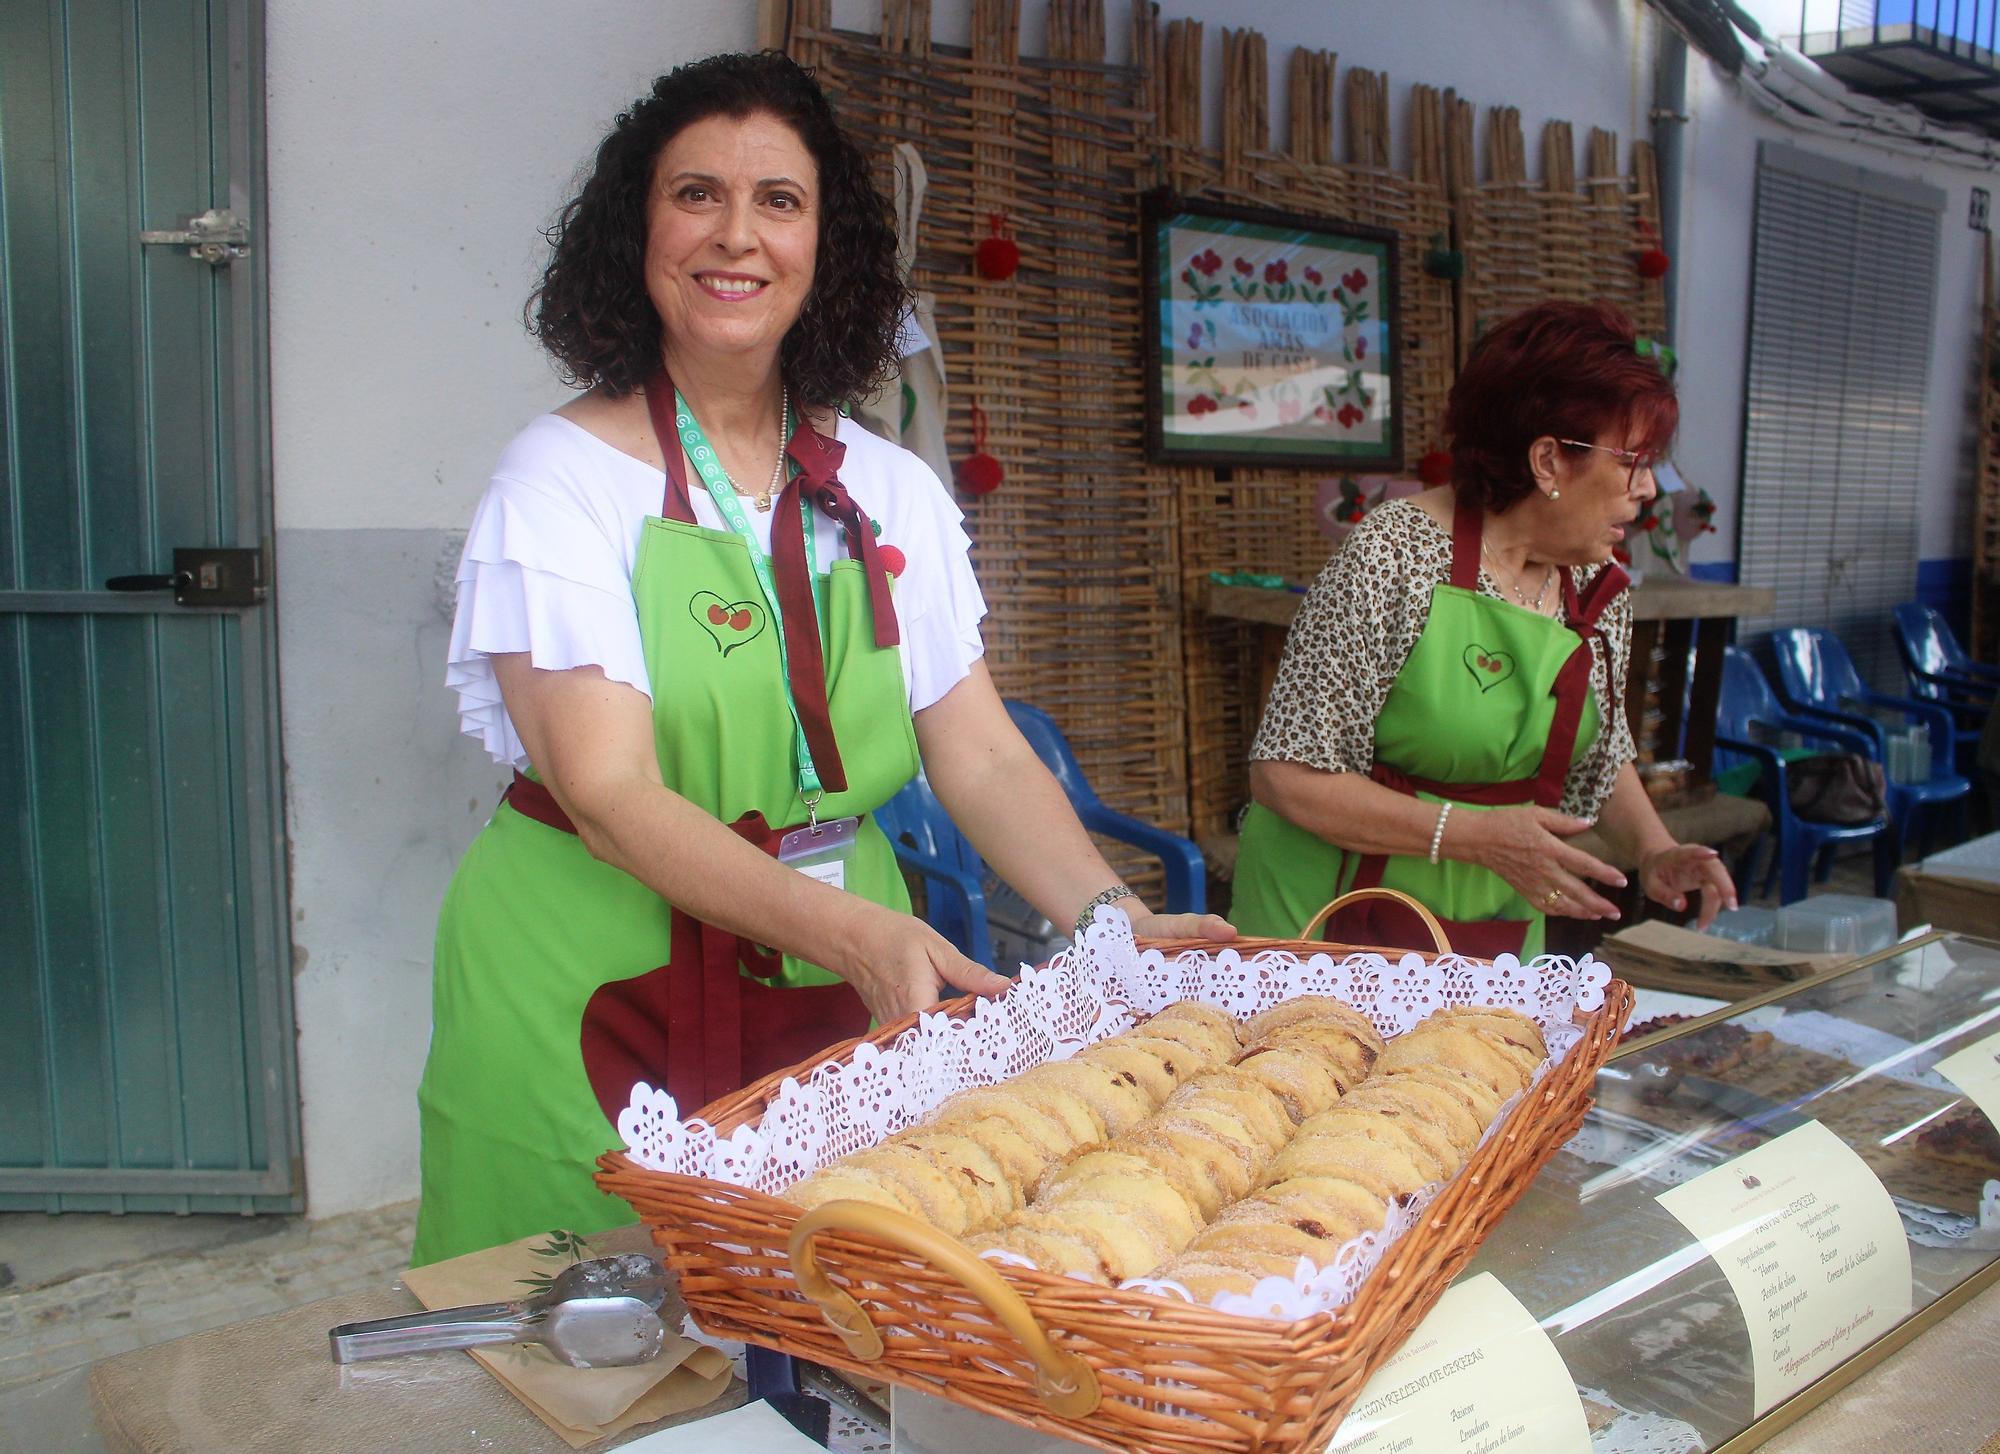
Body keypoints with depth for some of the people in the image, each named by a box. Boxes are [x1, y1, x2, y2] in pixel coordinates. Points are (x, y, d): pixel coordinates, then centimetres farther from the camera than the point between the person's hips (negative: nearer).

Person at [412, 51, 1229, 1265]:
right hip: (597, 985, -3)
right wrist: (850, 929, -31)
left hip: (846, 993, 4)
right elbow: (610, 796, -18)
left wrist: (1115, 919, -16)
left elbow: (983, 760, 1)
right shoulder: (566, 479, -8)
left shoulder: (891, 491, 4)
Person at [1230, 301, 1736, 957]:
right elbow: (1286, 776, -21)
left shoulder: (1600, 588, 0)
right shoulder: (1396, 552, -20)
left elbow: (1602, 755, 16)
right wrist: (1475, 836, -25)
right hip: (1336, 918, -5)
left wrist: (1653, 850, -3)